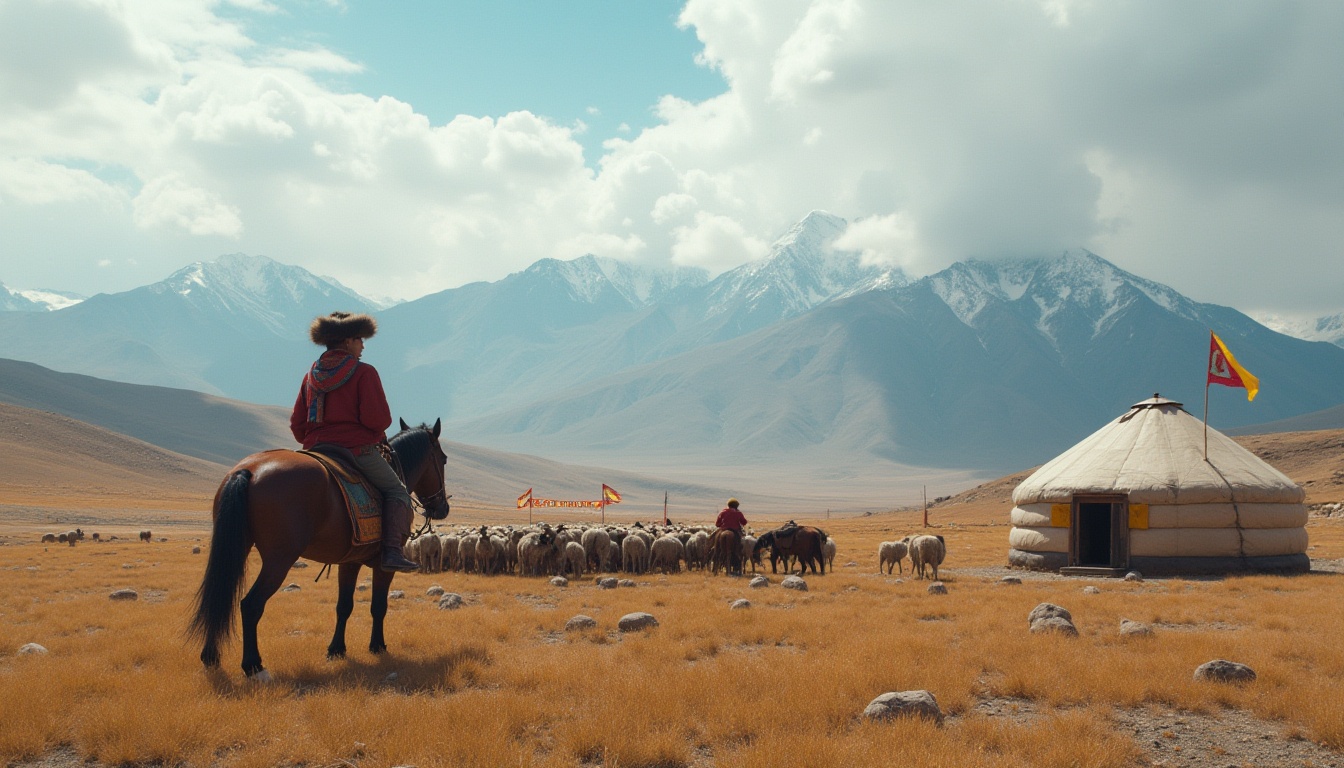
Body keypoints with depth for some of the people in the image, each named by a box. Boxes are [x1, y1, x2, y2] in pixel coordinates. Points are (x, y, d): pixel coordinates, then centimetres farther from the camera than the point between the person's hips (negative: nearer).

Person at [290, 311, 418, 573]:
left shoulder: (312, 374, 11)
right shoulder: (364, 372, -9)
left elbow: (297, 424, 11)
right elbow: (379, 419, -16)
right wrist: (378, 436, 5)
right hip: (358, 449, -6)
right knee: (396, 491, 4)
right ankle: (392, 551, -12)